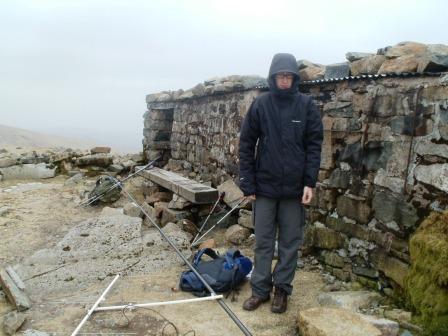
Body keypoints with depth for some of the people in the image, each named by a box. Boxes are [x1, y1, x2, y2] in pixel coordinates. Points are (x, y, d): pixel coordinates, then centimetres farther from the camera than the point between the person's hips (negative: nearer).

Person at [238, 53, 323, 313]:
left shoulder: (307, 105, 0)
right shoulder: (260, 105, 0)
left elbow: (314, 145, -1)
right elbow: (246, 145, 1)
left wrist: (310, 182, -10)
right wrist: (248, 184, -3)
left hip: (295, 187, 0)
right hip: (265, 185, 0)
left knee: (290, 242, 9)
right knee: (263, 242, 9)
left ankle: (282, 289, 24)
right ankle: (260, 289, 23)